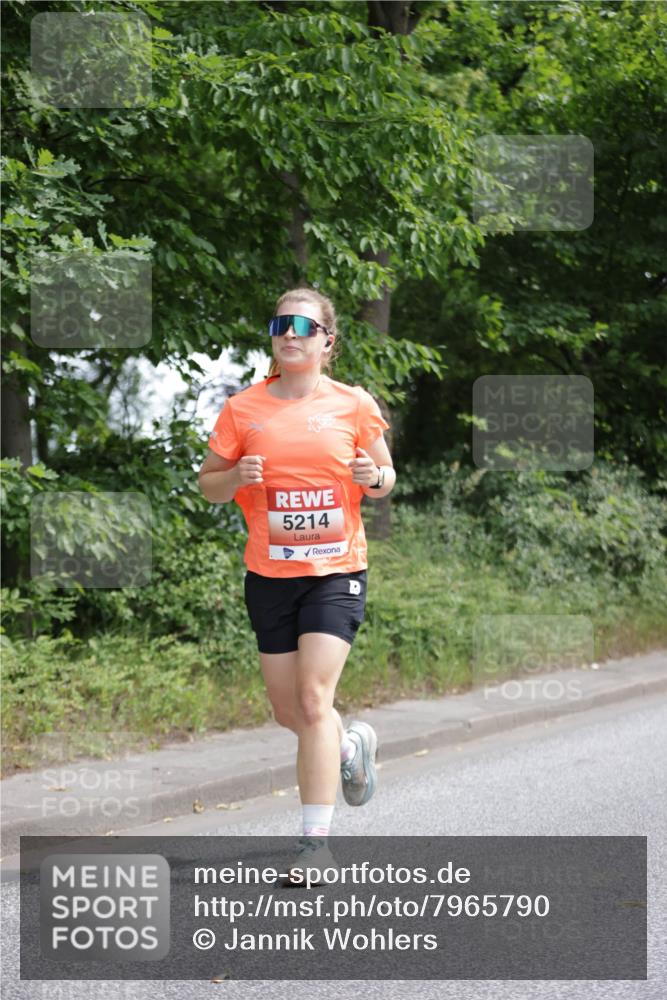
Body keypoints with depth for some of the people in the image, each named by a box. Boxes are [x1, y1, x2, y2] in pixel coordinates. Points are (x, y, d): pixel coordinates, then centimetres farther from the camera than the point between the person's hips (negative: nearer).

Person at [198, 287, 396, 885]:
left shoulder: (354, 405, 0)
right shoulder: (244, 409, 1)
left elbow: (384, 478, 11)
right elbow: (208, 484, 8)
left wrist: (374, 477, -12)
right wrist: (237, 477, -14)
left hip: (337, 570, -3)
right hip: (270, 574, 3)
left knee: (313, 699, -15)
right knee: (289, 712, 10)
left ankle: (316, 837, -9)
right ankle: (352, 746, 43)